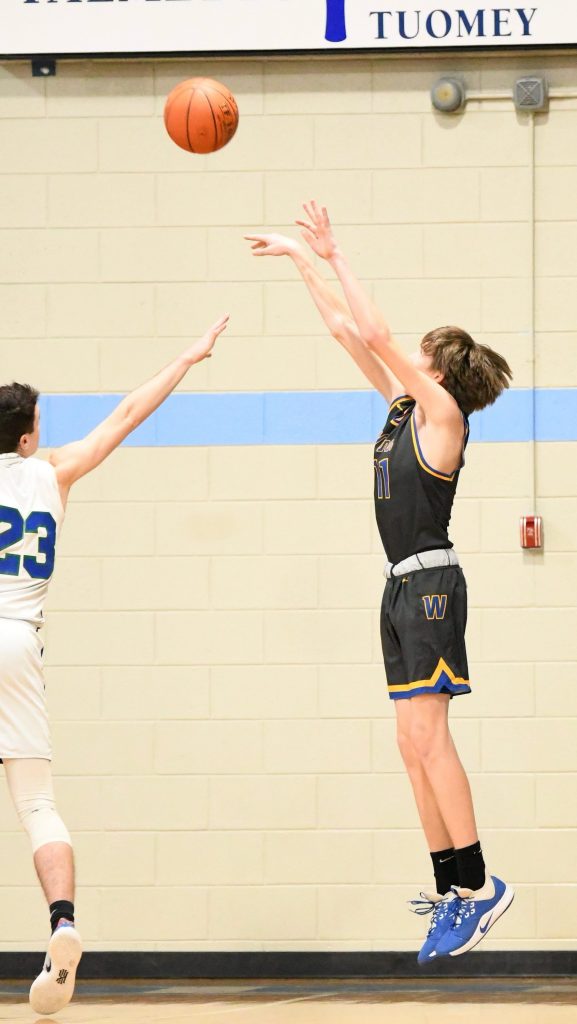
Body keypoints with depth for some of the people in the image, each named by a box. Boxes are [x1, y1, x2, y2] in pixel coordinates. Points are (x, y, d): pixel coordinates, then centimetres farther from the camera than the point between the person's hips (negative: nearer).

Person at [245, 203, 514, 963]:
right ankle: (454, 889, 8)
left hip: (431, 584, -9)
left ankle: (480, 884, -16)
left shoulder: (444, 414, -9)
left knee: (427, 736, -15)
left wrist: (325, 256, -12)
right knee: (415, 745, 6)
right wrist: (312, 262, 16)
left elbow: (376, 335, -16)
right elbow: (350, 332, 18)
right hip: (405, 586, 9)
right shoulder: (404, 407, 14)